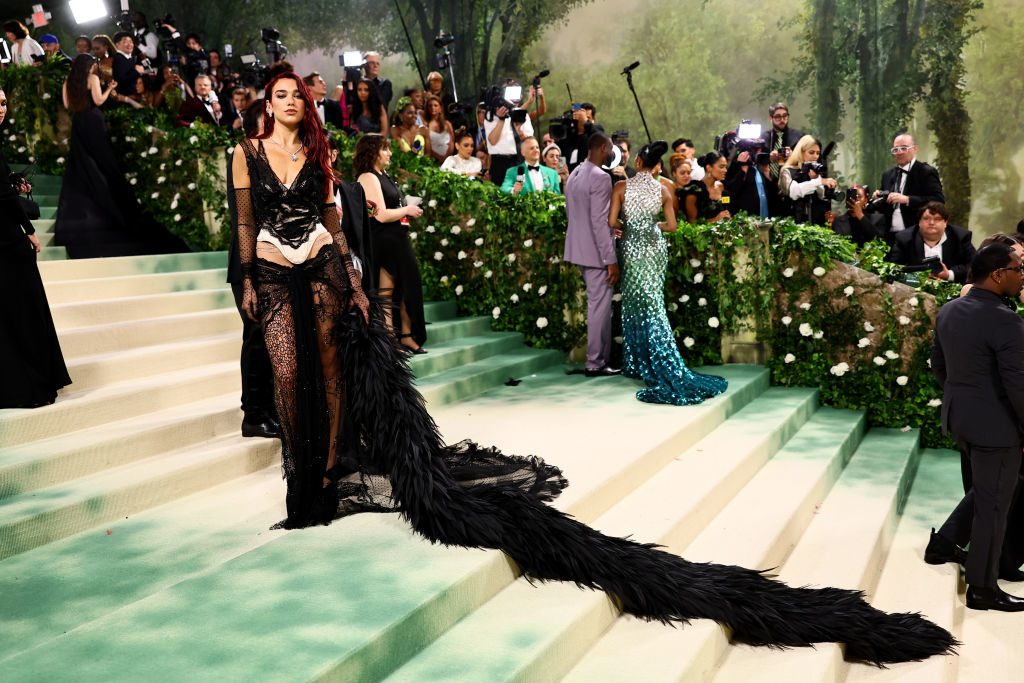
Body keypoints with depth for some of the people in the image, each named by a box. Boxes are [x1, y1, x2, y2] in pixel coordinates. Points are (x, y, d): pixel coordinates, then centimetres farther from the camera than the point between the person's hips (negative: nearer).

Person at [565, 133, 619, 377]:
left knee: (596, 303, 17)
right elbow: (600, 221, -21)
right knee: (600, 306, -2)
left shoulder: (574, 175, 11)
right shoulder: (600, 177, -17)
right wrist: (611, 260, -19)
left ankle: (600, 357, 25)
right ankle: (595, 363, 4)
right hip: (596, 252, -9)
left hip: (579, 248, 9)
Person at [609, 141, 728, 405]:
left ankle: (643, 365, 8)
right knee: (653, 306, 10)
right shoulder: (663, 190, -1)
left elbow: (612, 221, -11)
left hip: (633, 248, -3)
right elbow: (671, 225, 0)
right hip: (655, 247, 3)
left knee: (637, 305, 7)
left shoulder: (621, 186, -9)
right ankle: (639, 365, 13)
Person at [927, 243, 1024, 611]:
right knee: (993, 506, 6)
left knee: (985, 489, 27)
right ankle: (982, 589, 17)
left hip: (958, 416, 8)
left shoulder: (948, 311, 3)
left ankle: (943, 542, 29)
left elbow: (938, 366, 13)